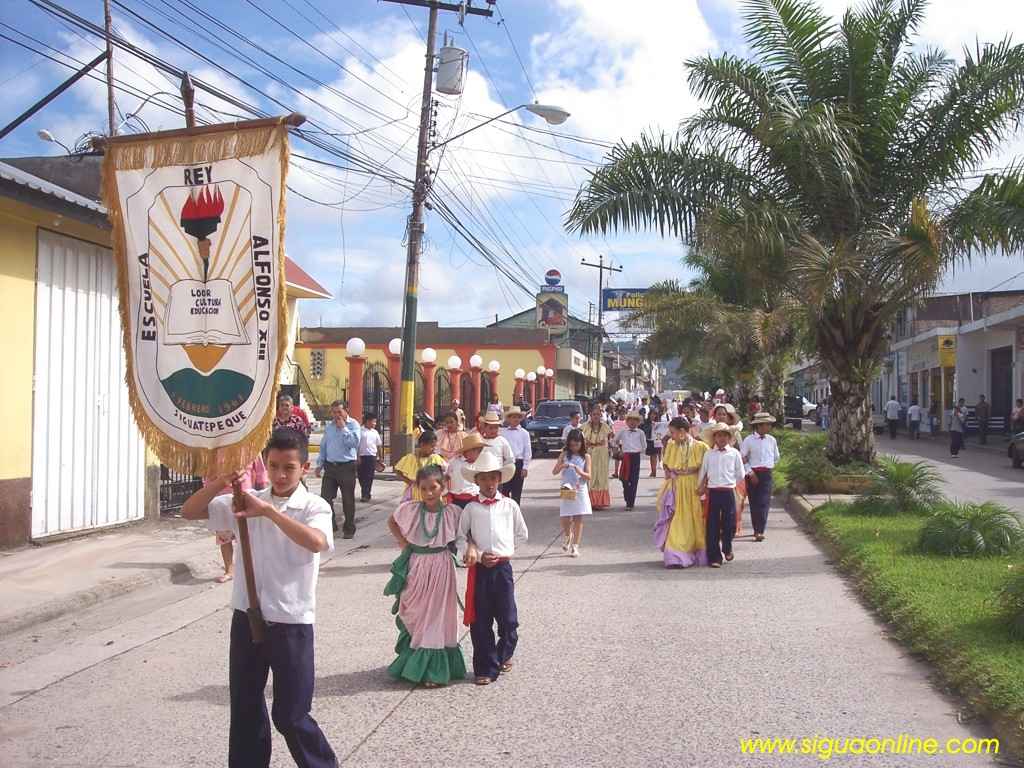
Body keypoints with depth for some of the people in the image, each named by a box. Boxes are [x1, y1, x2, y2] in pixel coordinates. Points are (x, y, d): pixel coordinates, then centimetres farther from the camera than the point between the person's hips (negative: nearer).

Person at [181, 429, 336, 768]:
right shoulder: (247, 501, 3)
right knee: (244, 707, 15)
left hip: (291, 622, -4)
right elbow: (189, 511, 1)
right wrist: (220, 483, -16)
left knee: (290, 715, 4)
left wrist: (269, 510, -35)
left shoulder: (315, 506, -9)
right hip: (247, 617, 4)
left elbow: (316, 541, -31)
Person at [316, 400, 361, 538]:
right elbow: (323, 447, 17)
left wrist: (343, 428, -16)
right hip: (330, 466, 4)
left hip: (347, 466, -4)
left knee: (348, 499, 4)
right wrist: (319, 464, 12)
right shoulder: (328, 427, 12)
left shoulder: (353, 424, -4)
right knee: (325, 497, 1)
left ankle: (349, 529, 15)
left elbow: (354, 443, -20)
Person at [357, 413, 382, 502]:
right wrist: (357, 456, -8)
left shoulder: (375, 432, 9)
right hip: (362, 456, -2)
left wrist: (378, 457, 13)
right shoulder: (360, 431, -3)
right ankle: (366, 493, 17)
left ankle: (365, 494, 0)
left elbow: (379, 445, 15)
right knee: (361, 476, 3)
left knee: (369, 477, -2)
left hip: (372, 456, 2)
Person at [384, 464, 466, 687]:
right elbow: (392, 522, 12)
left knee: (436, 616, 4)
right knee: (414, 615, 11)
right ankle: (413, 664, 27)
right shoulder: (410, 509, -6)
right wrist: (403, 542, 2)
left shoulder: (452, 512, -9)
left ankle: (435, 670, 11)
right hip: (415, 568, 1)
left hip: (441, 569, -1)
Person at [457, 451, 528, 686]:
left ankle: (503, 655, 32)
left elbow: (521, 534, 13)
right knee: (480, 621, 3)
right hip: (479, 568, -1)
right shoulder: (471, 508, 1)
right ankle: (485, 668, 14)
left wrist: (504, 552, 4)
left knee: (508, 618, 4)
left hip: (503, 567, 1)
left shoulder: (510, 506, 4)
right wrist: (477, 555, -11)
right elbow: (460, 537, 2)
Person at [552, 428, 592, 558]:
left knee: (578, 519, -1)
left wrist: (580, 472, -22)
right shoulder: (564, 455, 3)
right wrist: (562, 466, -20)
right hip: (566, 490, 1)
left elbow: (589, 476, -3)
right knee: (564, 519, -1)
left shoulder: (585, 456, 1)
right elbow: (554, 472, -1)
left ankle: (575, 546, 7)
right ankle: (567, 536, 31)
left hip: (580, 491, 0)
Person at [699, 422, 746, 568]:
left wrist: (730, 483, 9)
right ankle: (714, 557, 6)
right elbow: (702, 473, 11)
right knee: (712, 526, -1)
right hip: (713, 493, 0)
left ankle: (727, 549, 32)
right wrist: (701, 487, 9)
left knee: (729, 523, 4)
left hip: (729, 492, 0)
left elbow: (740, 475, 8)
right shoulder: (708, 454, 5)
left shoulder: (734, 453, 3)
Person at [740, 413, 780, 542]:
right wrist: (750, 472, -11)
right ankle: (756, 530, 16)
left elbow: (776, 457, 22)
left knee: (764, 503, -9)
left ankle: (760, 531, -11)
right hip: (753, 475, -2)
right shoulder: (748, 440, -4)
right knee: (754, 503, 4)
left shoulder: (772, 440, 7)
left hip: (766, 474, 2)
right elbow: (742, 458, -5)